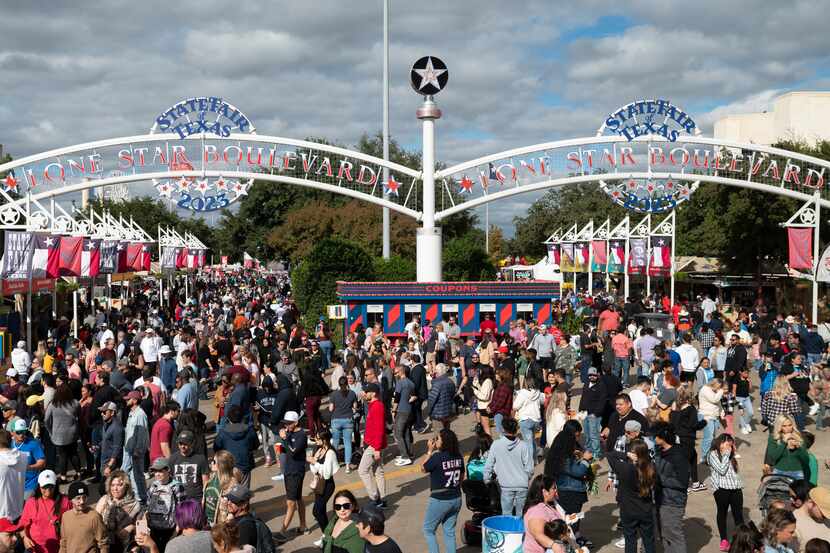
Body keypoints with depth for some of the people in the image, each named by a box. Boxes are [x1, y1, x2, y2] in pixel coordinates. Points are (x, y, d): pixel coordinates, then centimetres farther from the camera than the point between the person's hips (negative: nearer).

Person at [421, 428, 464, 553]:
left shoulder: (437, 457, -21)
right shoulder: (458, 456, -2)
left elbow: (423, 468, -4)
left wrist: (430, 451, -2)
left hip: (440, 500, -6)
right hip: (456, 498, 6)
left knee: (428, 530, 11)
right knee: (450, 531, 17)